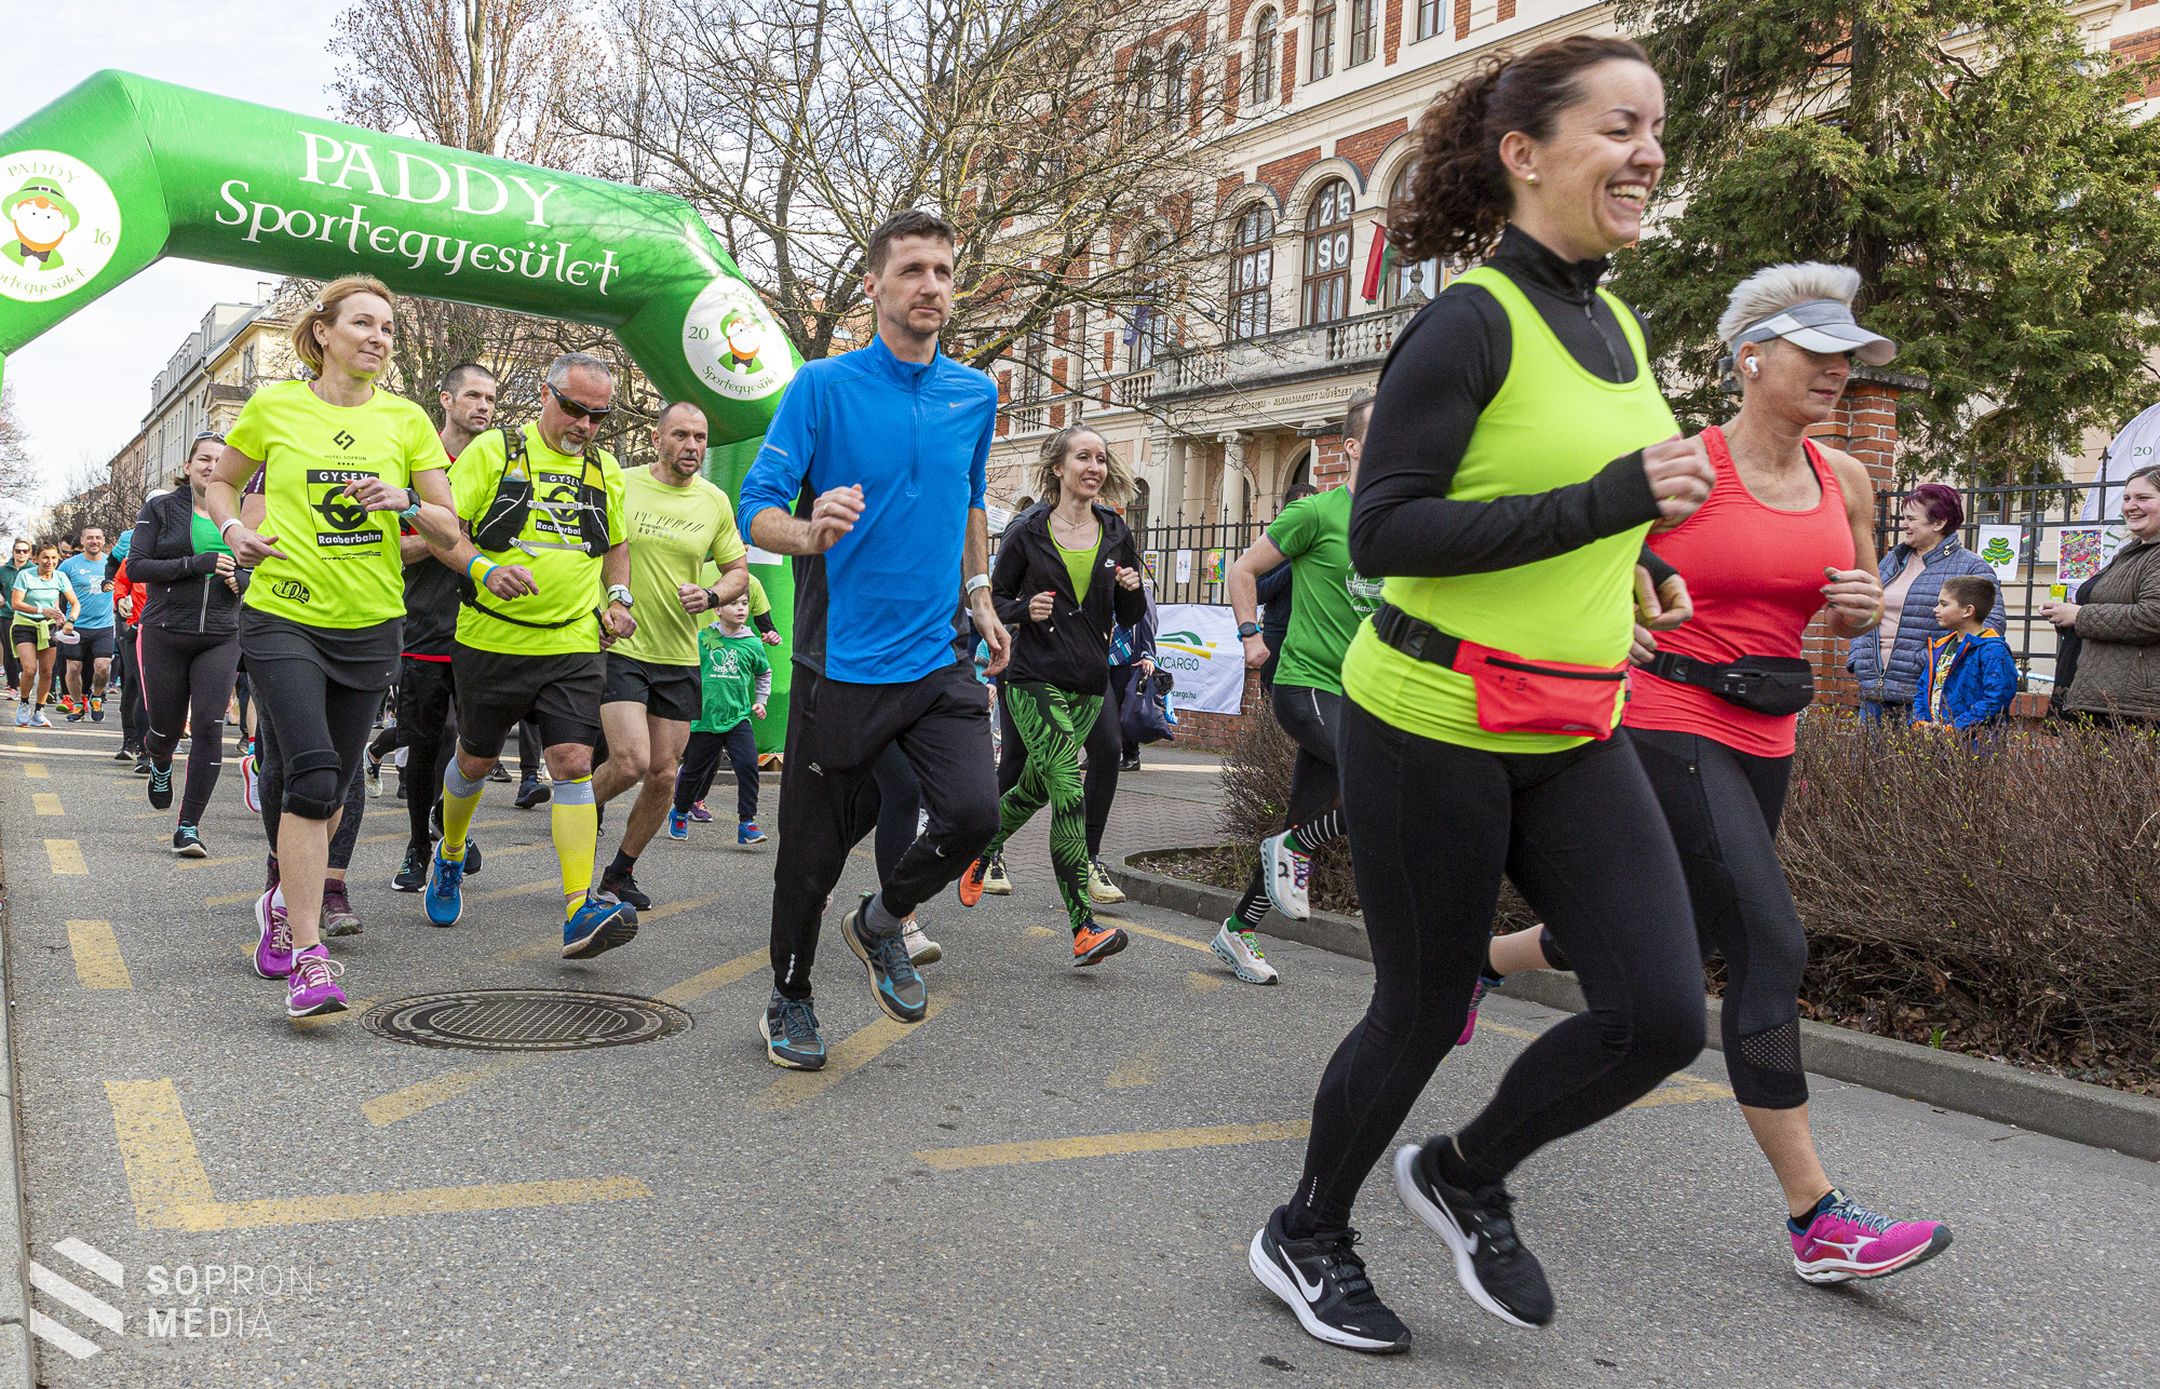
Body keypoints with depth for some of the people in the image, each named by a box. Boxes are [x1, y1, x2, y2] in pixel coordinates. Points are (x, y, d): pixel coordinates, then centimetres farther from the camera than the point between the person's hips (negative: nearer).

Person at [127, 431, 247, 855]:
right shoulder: (160, 509, 2)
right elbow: (135, 566, -5)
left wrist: (238, 579, -7)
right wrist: (195, 565, -17)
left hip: (221, 637, 1)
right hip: (164, 634, -1)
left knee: (209, 726, -10)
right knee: (166, 727, 6)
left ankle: (188, 827, -3)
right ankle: (160, 766, 45)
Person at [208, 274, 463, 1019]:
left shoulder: (406, 419, 4)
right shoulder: (273, 407, 2)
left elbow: (450, 530, 3)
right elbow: (220, 483, 17)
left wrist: (407, 503, -17)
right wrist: (234, 528, -3)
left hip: (370, 623, 3)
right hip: (282, 615, -3)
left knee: (332, 786, 11)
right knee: (313, 775, -17)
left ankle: (282, 900, 37)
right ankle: (309, 958, -14)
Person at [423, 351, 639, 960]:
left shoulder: (606, 470, 11)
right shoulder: (493, 450, -2)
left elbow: (616, 545, 26)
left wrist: (617, 598, 9)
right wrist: (485, 570, -24)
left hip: (575, 644, 2)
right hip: (492, 639, -2)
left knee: (573, 764, -10)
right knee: (476, 760, 13)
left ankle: (581, 910, -15)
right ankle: (449, 856, 42)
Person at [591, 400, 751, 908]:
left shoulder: (715, 502, 5)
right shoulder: (618, 486, -3)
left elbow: (739, 572, 13)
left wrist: (711, 596, -8)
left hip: (679, 658, 4)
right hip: (619, 648, -4)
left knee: (663, 776, 5)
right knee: (632, 762, -17)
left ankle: (621, 873, 25)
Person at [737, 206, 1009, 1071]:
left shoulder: (976, 395, 9)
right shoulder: (823, 386, -6)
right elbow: (755, 510, -10)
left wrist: (979, 595, 22)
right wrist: (811, 531, -31)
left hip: (937, 660, 4)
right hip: (840, 662, -3)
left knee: (974, 812, -14)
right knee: (814, 848, 4)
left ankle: (882, 921, 18)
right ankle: (789, 999, 30)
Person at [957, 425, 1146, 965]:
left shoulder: (1116, 533, 8)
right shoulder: (1028, 531, -2)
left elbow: (1129, 617, 13)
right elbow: (996, 598, 6)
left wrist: (1133, 589, -8)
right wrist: (1025, 608, -15)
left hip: (1090, 683, 5)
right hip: (1034, 678, -5)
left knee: (1033, 790, 14)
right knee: (1070, 795, -16)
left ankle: (978, 854, 43)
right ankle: (1084, 930, -17)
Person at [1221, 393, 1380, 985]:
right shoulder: (1318, 512, -7)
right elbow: (1244, 570, 1)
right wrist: (1251, 636, -6)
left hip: (1358, 695, 7)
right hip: (1306, 685, -7)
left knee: (1304, 823, 10)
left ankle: (1237, 932, 24)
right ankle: (1294, 849, -2)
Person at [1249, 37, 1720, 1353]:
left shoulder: (1617, 327, 11)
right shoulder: (1470, 320, -13)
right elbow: (1382, 533, -20)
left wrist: (1630, 568, 9)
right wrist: (1610, 499, -23)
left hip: (1575, 735, 7)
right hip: (1432, 721, -7)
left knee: (1662, 1015, -3)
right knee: (1423, 1013, 6)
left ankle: (1468, 1175, 25)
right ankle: (1306, 1234, 33)